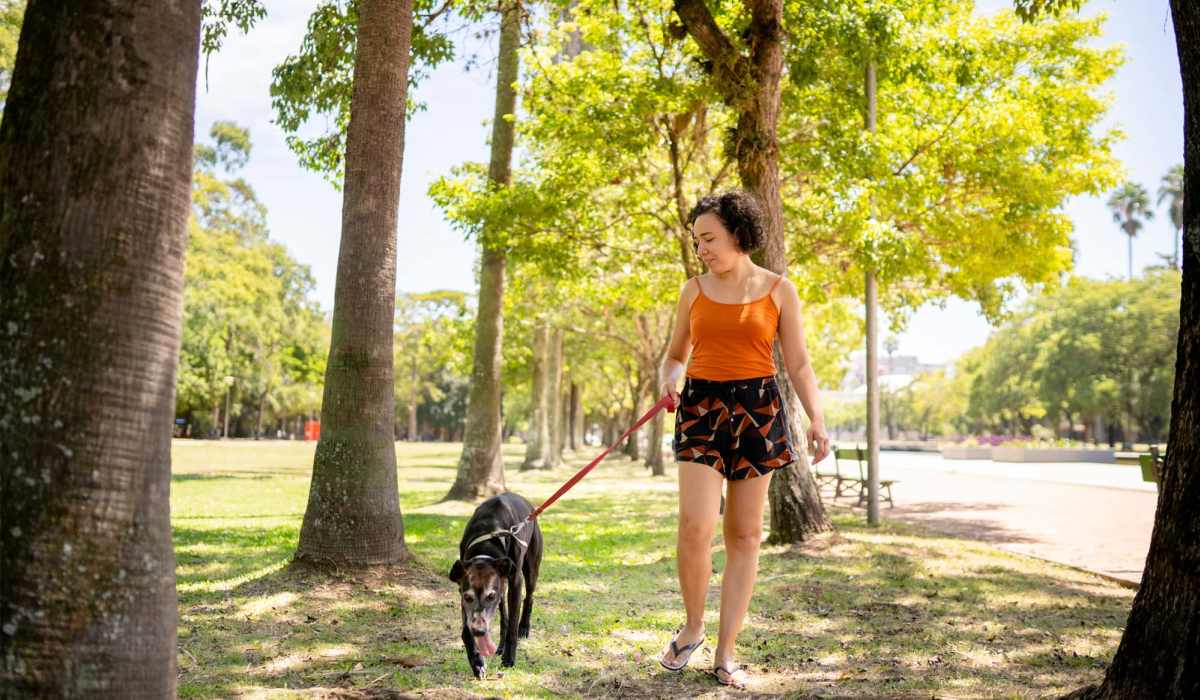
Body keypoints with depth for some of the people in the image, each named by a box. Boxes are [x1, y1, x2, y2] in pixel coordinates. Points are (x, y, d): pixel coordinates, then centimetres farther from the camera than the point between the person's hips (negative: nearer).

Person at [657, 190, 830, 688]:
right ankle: (692, 627, 10)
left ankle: (725, 653, 11)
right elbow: (675, 354, 16)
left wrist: (817, 420, -8)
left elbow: (798, 365, 3)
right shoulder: (694, 291, 7)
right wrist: (669, 383, -5)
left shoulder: (779, 290, 2)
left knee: (745, 534, 2)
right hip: (702, 408, 1)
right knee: (695, 526, -14)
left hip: (758, 410, 0)